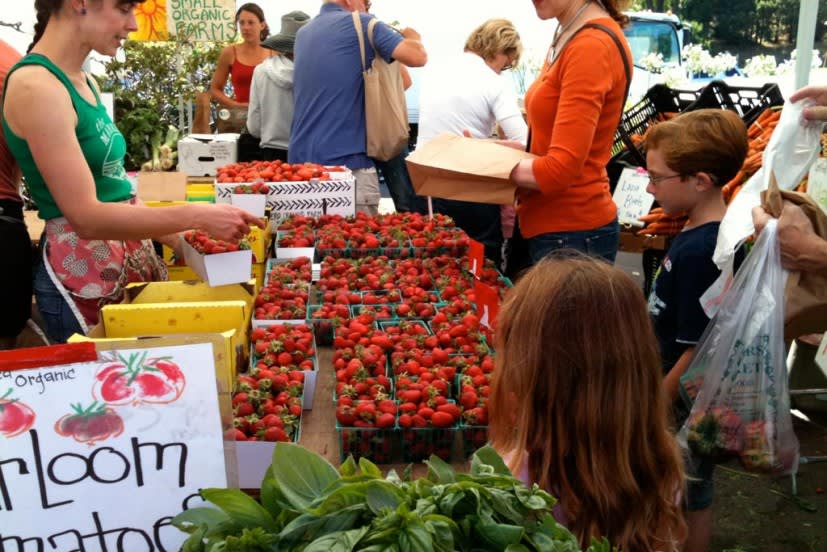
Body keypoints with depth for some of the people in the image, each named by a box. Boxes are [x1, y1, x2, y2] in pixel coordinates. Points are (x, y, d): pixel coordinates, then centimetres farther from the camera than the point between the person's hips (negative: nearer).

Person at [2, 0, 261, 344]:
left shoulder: (86, 83, 9)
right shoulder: (35, 86, -18)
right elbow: (86, 216, -22)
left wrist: (180, 240, 5)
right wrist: (198, 216, -22)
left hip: (131, 258, 8)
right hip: (84, 274, -8)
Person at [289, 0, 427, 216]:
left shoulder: (303, 33, 17)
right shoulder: (360, 24, -5)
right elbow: (418, 57, -11)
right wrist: (411, 36, 11)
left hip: (300, 158, 8)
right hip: (345, 160, -7)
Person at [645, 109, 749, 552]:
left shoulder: (700, 252, -29)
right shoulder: (700, 233, 0)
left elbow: (697, 350, -25)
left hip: (685, 402, -9)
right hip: (675, 393, 9)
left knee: (690, 495, 12)